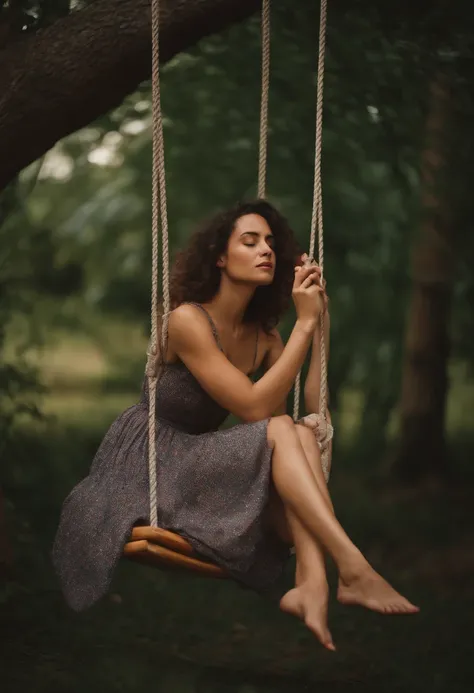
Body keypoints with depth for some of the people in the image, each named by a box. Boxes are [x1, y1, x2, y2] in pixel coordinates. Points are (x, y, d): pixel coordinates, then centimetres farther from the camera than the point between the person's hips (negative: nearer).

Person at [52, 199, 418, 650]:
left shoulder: (263, 337, 5)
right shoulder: (187, 320, -17)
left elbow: (314, 412, -6)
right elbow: (255, 408, -25)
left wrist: (317, 324, -8)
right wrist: (304, 323, -23)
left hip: (201, 460, 7)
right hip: (146, 459, -7)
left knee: (303, 437, -22)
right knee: (282, 432, -26)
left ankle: (312, 583, -40)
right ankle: (355, 570, -36)